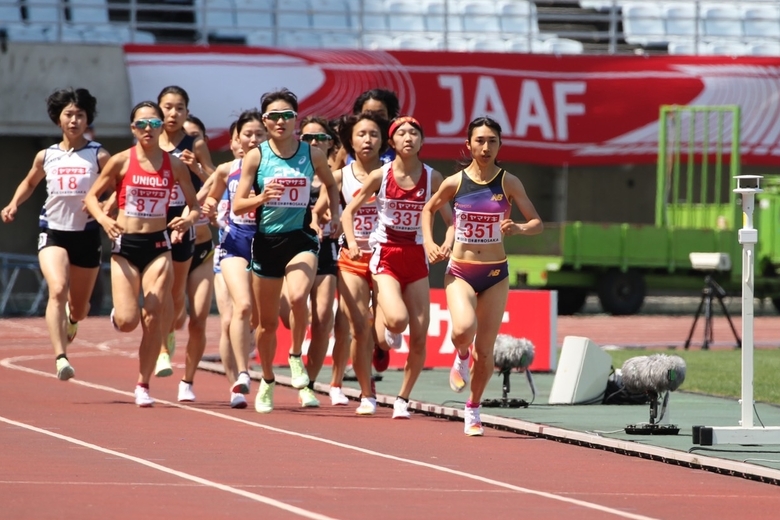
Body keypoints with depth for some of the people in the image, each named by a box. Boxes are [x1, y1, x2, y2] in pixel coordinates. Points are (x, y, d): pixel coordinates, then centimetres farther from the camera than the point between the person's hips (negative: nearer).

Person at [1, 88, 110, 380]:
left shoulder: (98, 156, -3)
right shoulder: (46, 157, 5)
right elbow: (29, 183, 24)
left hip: (86, 234, 0)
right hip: (53, 232, 0)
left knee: (79, 309, 13)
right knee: (57, 290, -26)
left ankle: (71, 316, 53)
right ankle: (61, 358, -31)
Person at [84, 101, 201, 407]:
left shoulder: (175, 166, 1)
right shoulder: (121, 162, -3)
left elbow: (195, 205, 9)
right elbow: (92, 196, 3)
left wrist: (189, 220, -13)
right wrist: (103, 220, -16)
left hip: (158, 246, 1)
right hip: (125, 244, -1)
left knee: (152, 316, -8)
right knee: (128, 322, -10)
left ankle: (143, 385, 4)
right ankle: (119, 313, 30)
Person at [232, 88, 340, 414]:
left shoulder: (312, 155, 1)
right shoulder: (255, 157, -3)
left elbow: (330, 184, 22)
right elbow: (237, 206, -5)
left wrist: (334, 215, 9)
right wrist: (260, 198, -24)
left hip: (301, 239, -1)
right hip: (266, 241, 1)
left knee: (297, 296, -31)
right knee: (268, 322, 11)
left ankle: (296, 356, -6)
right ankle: (267, 382, 34)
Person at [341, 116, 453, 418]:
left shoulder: (432, 178, 0)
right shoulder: (380, 176, -4)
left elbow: (450, 220, 6)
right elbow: (348, 212, 2)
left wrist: (446, 245, -14)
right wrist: (352, 242, -15)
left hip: (417, 259, 3)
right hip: (385, 257, -3)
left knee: (419, 337, -4)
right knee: (397, 319, -27)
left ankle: (403, 399, 14)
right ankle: (383, 327, 12)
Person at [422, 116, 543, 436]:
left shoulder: (508, 183, -4)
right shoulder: (455, 182, -3)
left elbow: (537, 223, -3)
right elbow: (429, 209, 15)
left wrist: (519, 229, -24)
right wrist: (429, 243, 0)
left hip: (495, 274, 1)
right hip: (460, 272, -1)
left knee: (485, 349, 4)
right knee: (464, 329, -28)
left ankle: (473, 409, 25)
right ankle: (461, 358, 8)